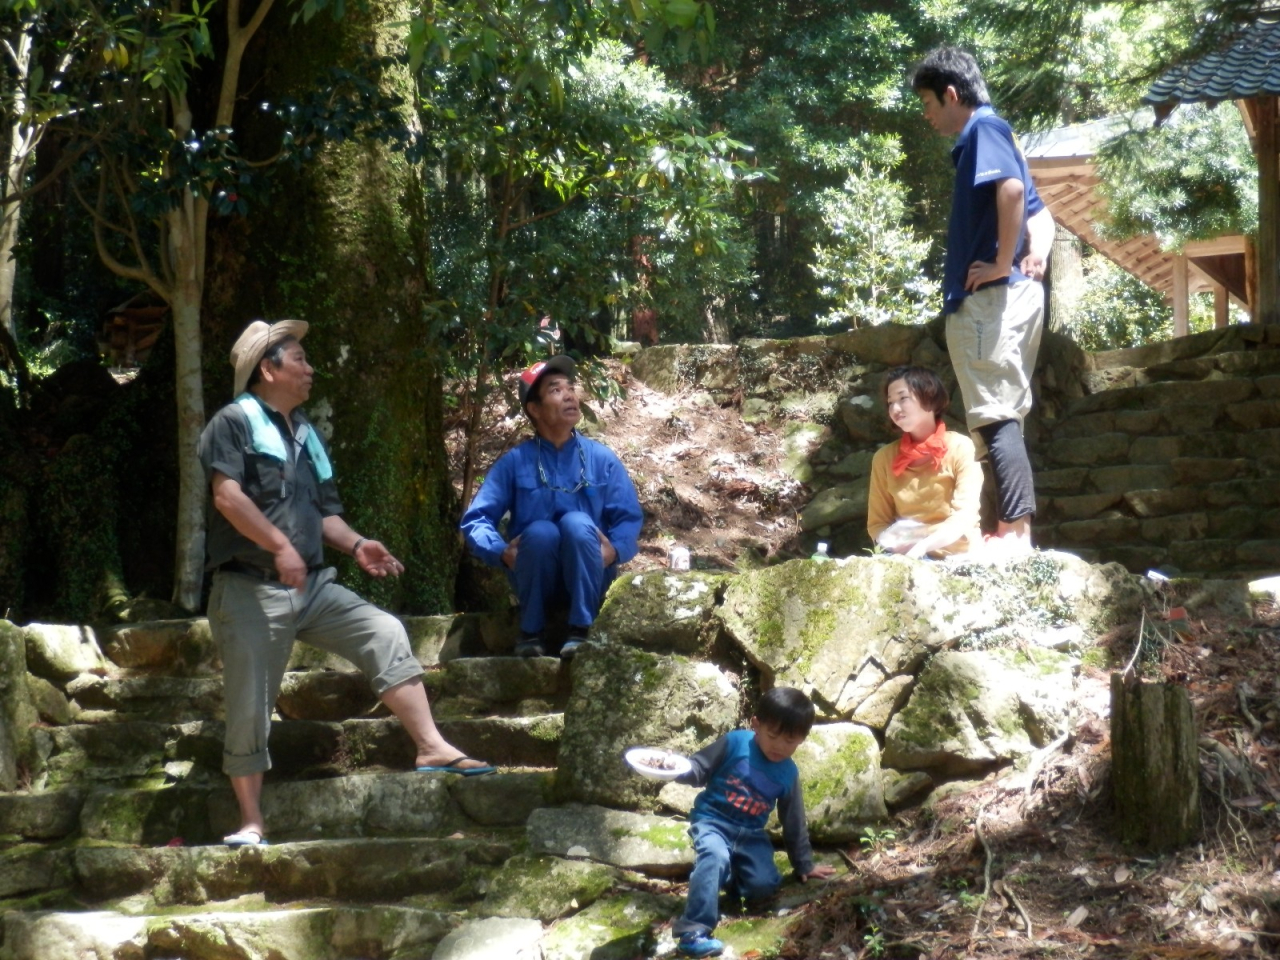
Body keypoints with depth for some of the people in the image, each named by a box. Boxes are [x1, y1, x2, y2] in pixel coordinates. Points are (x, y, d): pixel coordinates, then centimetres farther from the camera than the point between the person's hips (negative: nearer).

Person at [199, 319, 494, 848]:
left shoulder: (305, 435, 21)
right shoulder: (234, 422, -4)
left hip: (312, 586, 7)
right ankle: (251, 822, 5)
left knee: (385, 633, -9)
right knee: (250, 708, -3)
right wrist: (279, 545, -26)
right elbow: (227, 494, -19)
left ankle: (431, 747, -14)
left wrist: (355, 544, 4)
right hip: (251, 589, -7)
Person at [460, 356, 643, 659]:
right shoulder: (514, 462, 0)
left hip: (587, 579, 1)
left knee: (577, 522, -29)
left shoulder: (602, 459, 3)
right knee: (540, 532, -32)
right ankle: (531, 631, -15)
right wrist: (501, 551, -22)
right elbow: (476, 519, -4)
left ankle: (582, 630, -25)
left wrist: (615, 549, -22)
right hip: (535, 578, 0)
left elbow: (630, 518, -2)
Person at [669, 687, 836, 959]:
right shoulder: (734, 743, -10)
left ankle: (728, 876, 19)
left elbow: (794, 823, 14)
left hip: (751, 834, 4)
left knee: (764, 885, -16)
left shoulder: (788, 773, 4)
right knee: (715, 856, -35)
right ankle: (693, 932, -37)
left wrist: (803, 864, 18)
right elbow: (699, 769, -6)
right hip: (713, 820, -4)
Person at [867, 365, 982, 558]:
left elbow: (965, 515, -10)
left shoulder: (960, 447, -1)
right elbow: (877, 523, 9)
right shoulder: (885, 457, 9)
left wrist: (922, 547, -25)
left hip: (956, 557, -2)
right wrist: (892, 546, -15)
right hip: (905, 558, 2)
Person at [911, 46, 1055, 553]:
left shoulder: (984, 129, -6)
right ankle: (1013, 533, 11)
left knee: (996, 416, -12)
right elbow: (1040, 214, 26)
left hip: (990, 297, -10)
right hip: (1013, 298, 10)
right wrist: (1036, 254, 7)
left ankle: (1015, 534, -15)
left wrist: (1003, 263, -18)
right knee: (1004, 419, 10)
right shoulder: (990, 137, 23)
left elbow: (1012, 189, -25)